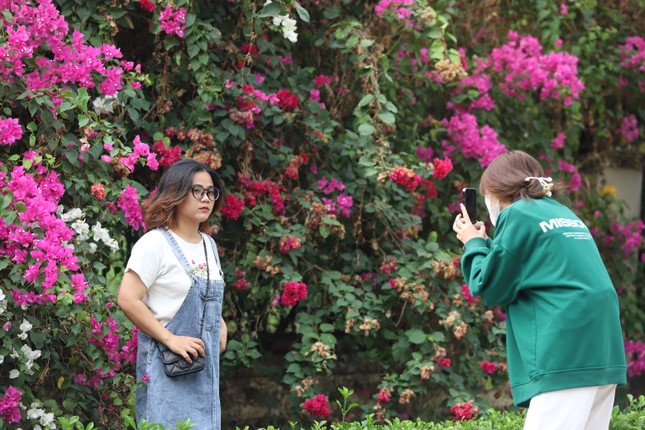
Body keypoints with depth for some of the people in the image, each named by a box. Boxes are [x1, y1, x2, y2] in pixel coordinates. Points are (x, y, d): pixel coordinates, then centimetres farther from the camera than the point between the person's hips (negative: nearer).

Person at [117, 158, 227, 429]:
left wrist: (220, 327, 9)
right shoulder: (156, 243, -10)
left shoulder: (209, 245, 14)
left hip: (205, 365, 8)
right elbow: (127, 300, -17)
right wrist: (169, 339, -18)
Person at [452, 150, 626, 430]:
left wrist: (474, 245, 17)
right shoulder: (563, 214, 22)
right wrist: (487, 244, 24)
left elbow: (491, 289, 2)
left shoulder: (517, 214, -1)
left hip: (567, 355, -8)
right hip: (602, 352, 8)